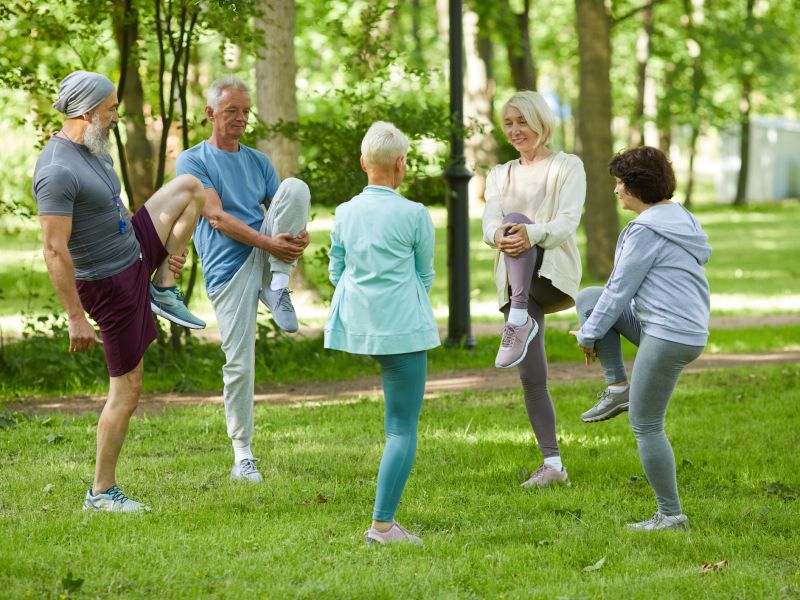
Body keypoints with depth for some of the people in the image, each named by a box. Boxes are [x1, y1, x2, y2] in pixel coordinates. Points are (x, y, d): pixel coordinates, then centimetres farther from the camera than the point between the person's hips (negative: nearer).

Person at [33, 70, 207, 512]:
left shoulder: (91, 151, 4)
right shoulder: (57, 172, -27)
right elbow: (55, 251, -29)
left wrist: (172, 244, 17)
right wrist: (76, 318, -29)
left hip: (135, 251, 9)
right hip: (110, 284, -9)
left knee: (189, 188, 16)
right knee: (126, 391, -3)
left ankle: (166, 290, 13)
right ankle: (102, 492, 7)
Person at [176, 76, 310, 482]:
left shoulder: (258, 162, 18)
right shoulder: (192, 161, 1)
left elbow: (286, 209, 10)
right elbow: (218, 217, -11)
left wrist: (300, 236, -15)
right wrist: (271, 244, -21)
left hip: (266, 256, 4)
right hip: (227, 269, -4)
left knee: (296, 187, -18)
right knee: (239, 363, -7)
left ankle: (277, 286, -17)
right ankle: (242, 456, 8)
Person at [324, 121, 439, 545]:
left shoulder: (345, 213, 1)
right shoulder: (414, 215, -11)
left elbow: (336, 271, 12)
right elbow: (424, 276, 3)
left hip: (357, 322, 5)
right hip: (402, 326, -5)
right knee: (403, 428, -1)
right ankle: (382, 525, -7)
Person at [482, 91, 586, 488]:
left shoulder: (567, 166, 5)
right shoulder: (500, 175, 18)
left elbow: (567, 222, -10)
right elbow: (489, 222, 0)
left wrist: (531, 234, -33)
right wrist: (498, 235, -27)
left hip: (553, 270, -5)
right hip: (515, 282, 5)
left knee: (518, 218, -33)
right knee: (531, 377, -2)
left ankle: (519, 321, -48)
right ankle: (553, 465, 1)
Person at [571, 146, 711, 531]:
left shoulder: (647, 231, -15)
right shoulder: (679, 218, 15)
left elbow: (620, 290, -11)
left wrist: (589, 335, 1)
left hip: (669, 336, -10)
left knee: (645, 426, -1)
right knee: (587, 298, 13)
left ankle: (671, 515, 4)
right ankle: (618, 387, 10)